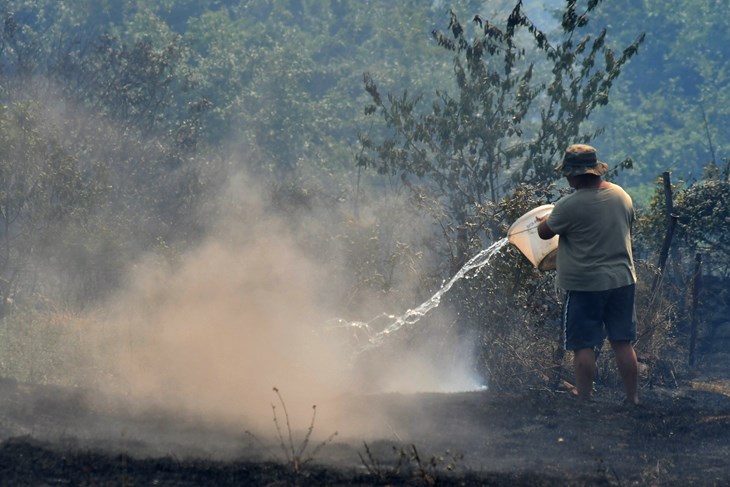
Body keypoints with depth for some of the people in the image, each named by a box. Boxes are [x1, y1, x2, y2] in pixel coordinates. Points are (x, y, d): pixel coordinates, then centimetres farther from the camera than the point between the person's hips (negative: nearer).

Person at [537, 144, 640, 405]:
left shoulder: (570, 205, -17)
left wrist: (546, 219, 17)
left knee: (583, 346, 1)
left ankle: (584, 400, 1)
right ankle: (633, 399, 13)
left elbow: (544, 232, -5)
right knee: (623, 343, 11)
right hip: (622, 280, 6)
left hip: (584, 285, -6)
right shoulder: (621, 195, 4)